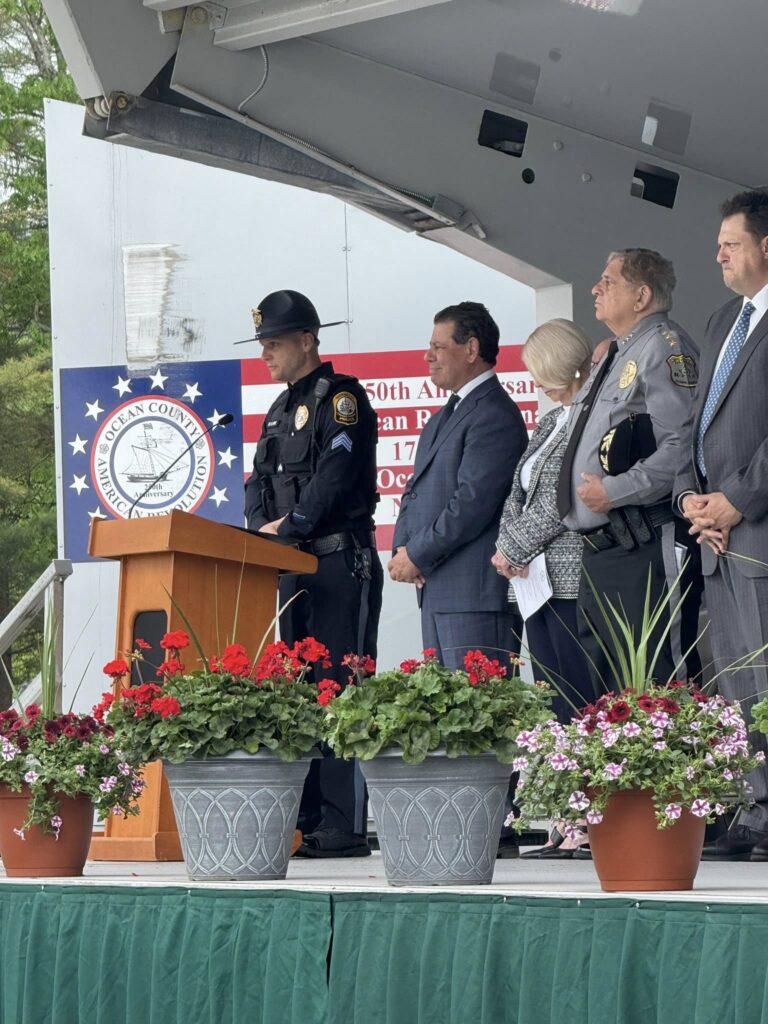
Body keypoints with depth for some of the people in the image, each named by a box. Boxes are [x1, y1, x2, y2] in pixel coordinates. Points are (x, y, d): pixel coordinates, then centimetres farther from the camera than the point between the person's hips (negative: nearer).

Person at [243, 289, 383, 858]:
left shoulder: (342, 398, -6)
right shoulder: (280, 411, 21)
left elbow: (335, 474, -17)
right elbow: (260, 483, 17)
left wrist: (289, 526, -17)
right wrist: (263, 529, -2)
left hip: (343, 564, -9)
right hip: (294, 570, 9)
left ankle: (345, 828, -12)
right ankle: (309, 822, 12)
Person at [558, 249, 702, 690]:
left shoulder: (664, 347, -9)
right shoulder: (612, 359, 22)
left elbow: (682, 446, -22)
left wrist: (614, 491, -20)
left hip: (647, 552, -10)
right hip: (599, 553, 10)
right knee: (607, 695, 13)